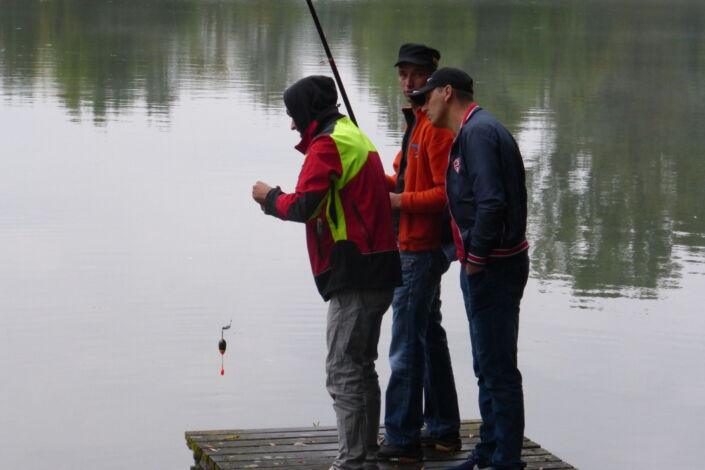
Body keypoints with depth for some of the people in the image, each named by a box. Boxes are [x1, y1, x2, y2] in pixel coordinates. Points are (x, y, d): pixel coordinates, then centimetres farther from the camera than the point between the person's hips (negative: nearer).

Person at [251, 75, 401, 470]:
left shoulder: (328, 145, -12)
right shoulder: (355, 137, 20)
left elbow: (303, 206, -18)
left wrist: (269, 197, -2)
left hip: (355, 274, -11)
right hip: (378, 271, 11)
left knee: (343, 370, -9)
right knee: (361, 366, 18)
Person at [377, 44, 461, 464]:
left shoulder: (436, 127, -16)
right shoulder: (417, 122, 15)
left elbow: (447, 192, -21)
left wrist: (402, 201, -17)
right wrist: (384, 182, 5)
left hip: (421, 250, -11)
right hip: (415, 245, 11)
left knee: (406, 348, -8)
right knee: (429, 335, 17)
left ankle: (403, 439, -5)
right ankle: (443, 429, 26)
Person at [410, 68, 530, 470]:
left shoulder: (478, 131, -16)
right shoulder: (473, 130, 17)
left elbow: (491, 202, -25)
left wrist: (475, 259, -18)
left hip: (492, 266, -11)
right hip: (486, 265, 11)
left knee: (498, 368, -5)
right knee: (489, 366, 19)